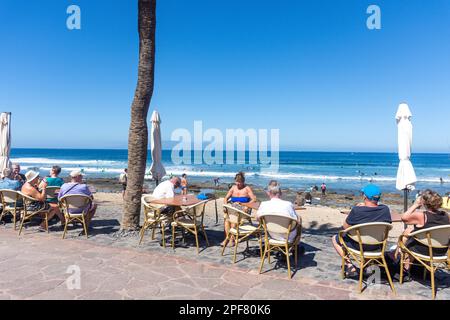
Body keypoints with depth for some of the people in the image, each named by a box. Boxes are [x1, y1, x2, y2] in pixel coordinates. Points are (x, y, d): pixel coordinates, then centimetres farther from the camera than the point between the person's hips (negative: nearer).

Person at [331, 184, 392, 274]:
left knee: (335, 239, 19)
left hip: (359, 246, -4)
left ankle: (349, 265, 9)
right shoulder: (385, 209, -14)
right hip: (377, 245, 4)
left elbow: (345, 227, -12)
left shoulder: (356, 210, -26)